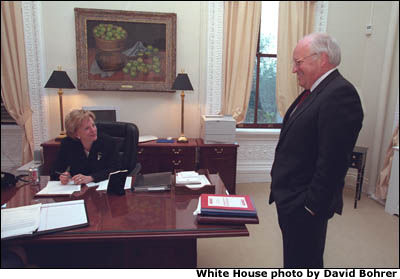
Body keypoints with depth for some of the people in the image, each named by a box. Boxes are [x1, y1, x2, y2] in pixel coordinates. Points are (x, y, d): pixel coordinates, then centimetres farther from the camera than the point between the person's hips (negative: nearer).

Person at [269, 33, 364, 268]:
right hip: (290, 198, 9)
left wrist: (312, 205, -19)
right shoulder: (315, 91, 12)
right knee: (293, 260, 24)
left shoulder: (340, 94, -20)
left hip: (305, 205, -9)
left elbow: (333, 161, -25)